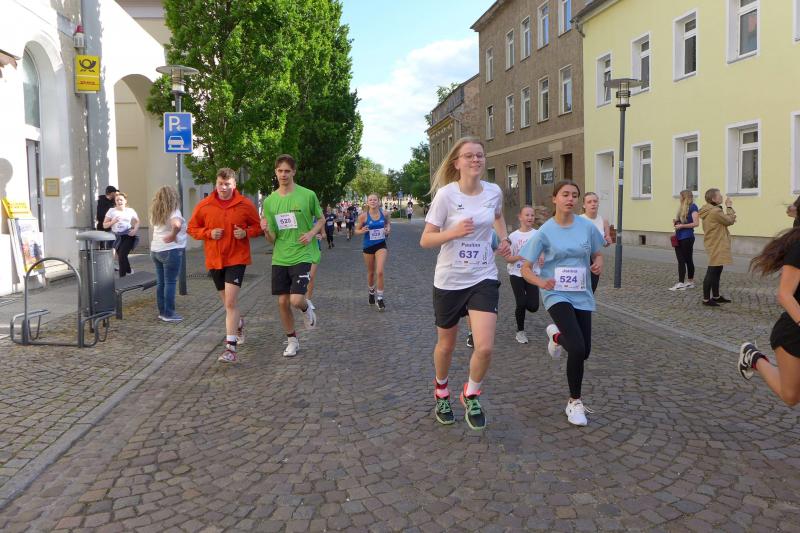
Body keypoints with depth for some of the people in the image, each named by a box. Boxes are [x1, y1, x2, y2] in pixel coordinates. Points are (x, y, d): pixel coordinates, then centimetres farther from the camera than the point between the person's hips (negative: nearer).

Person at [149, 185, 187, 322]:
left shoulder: (156, 213, 9)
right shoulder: (173, 212, -15)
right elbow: (177, 224, -35)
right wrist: (173, 235, -20)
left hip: (155, 250, 8)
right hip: (171, 251, -8)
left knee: (160, 282, 12)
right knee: (170, 282, -2)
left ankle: (162, 311, 18)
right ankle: (168, 313, 1)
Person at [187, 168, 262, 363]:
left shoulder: (245, 205, -4)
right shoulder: (204, 205, -1)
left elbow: (258, 226, 7)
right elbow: (192, 228, 8)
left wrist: (246, 233, -14)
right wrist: (209, 233, -11)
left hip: (237, 259, -3)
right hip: (214, 260, 3)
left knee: (230, 302, -14)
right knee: (228, 301, 17)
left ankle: (231, 348, -13)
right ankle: (239, 323, 49)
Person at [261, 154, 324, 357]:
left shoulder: (308, 195, -5)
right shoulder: (269, 201, 4)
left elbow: (321, 219, 10)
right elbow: (272, 239, 5)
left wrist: (311, 233, -10)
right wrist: (266, 230, -18)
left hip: (301, 256, -3)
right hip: (279, 258, 4)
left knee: (296, 300, -15)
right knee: (283, 302, 6)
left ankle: (307, 309, 22)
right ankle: (292, 340, 26)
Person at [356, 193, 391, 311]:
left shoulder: (383, 213, -5)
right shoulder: (363, 216, -11)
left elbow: (388, 222, 17)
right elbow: (356, 230, -1)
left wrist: (388, 229, -4)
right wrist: (362, 231, -23)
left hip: (381, 245, 0)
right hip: (368, 246, 0)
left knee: (380, 272, -13)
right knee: (371, 272, 14)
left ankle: (380, 299, -2)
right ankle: (371, 293, 41)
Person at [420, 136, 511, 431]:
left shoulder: (494, 192, -1)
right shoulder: (446, 194, -12)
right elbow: (425, 240, -10)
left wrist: (504, 238, 6)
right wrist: (455, 232, -26)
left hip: (484, 278, 2)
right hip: (449, 280, -2)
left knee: (485, 347, -12)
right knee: (446, 345, 14)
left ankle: (471, 395, 18)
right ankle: (441, 390, 46)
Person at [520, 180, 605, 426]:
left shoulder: (587, 227, -1)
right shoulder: (545, 231, -9)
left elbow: (598, 254, 14)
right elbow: (526, 269, -7)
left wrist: (598, 263, -10)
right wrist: (541, 282, -27)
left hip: (582, 296, 4)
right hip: (557, 294, -4)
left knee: (584, 352, 7)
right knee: (577, 348, -20)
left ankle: (557, 336, 43)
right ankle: (575, 402, 1)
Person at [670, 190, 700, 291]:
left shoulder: (692, 207, -9)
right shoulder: (682, 207, 15)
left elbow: (696, 223, -17)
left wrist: (682, 226, -18)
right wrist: (676, 222, 4)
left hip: (687, 238, -8)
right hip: (679, 237, 8)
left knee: (688, 260, -1)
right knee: (681, 260, 6)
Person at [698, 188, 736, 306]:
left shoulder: (711, 210, 14)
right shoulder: (715, 211, -20)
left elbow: (723, 222, 16)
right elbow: (729, 220, -12)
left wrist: (730, 216, -2)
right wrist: (729, 207, -3)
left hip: (716, 245, 11)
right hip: (716, 247, -11)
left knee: (716, 272, 17)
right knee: (712, 272, -6)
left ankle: (716, 296, 27)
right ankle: (706, 299, -2)